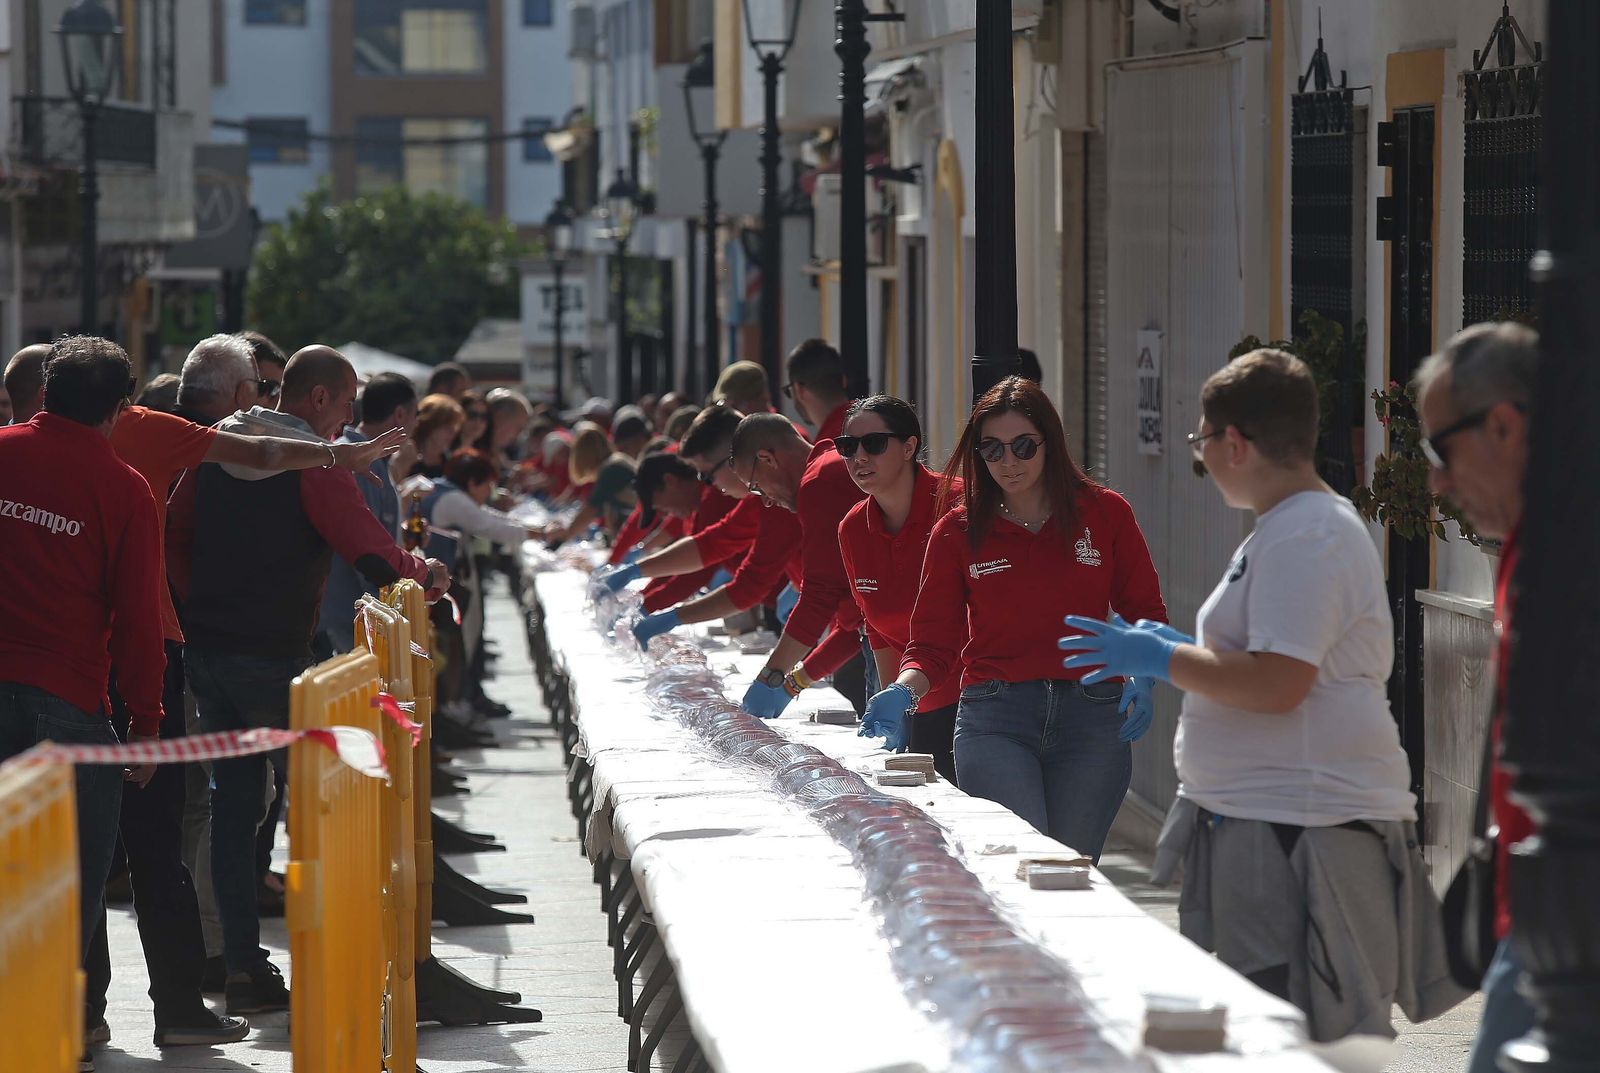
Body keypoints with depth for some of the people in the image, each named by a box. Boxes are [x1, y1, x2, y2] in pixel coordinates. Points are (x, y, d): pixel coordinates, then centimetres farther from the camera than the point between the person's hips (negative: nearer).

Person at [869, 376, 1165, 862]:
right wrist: (904, 690, -14)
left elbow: (1145, 613, 12)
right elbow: (934, 640, 6)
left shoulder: (1106, 513, 6)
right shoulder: (957, 532, 6)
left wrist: (1142, 679, -6)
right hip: (994, 720, -1)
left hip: (1092, 718, 1)